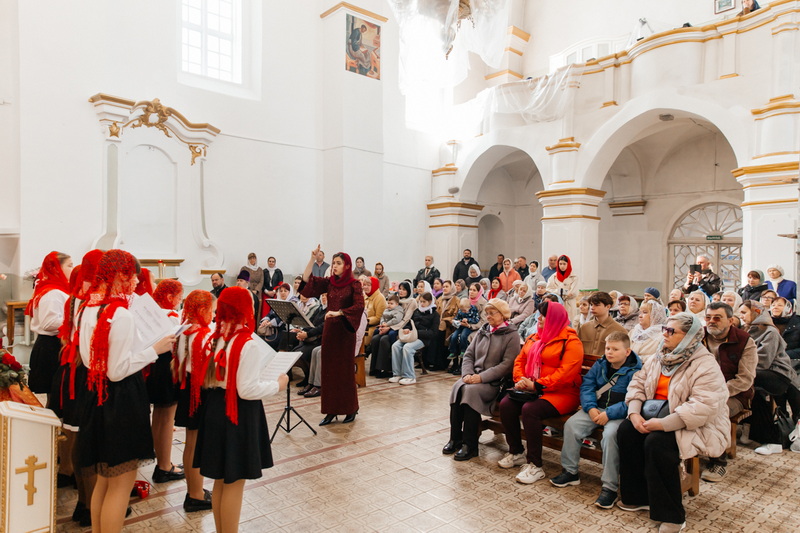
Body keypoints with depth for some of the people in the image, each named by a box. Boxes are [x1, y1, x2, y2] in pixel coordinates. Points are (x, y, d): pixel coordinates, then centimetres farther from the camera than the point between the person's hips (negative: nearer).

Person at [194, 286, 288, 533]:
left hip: (215, 408, 8)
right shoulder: (249, 343, -21)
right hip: (239, 414, -8)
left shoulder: (215, 337, 2)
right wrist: (278, 384, -8)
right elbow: (247, 390, -21)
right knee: (234, 483, 7)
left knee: (221, 480, 22)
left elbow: (208, 378, 12)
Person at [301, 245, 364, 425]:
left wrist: (339, 312, -25)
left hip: (345, 330, -5)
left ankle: (351, 409, 18)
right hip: (329, 329, 5)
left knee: (345, 369, 3)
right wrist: (312, 259, -6)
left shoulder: (354, 284, -6)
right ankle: (331, 410, 17)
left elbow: (359, 306, -18)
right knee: (329, 369, 7)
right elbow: (306, 281, 0)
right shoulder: (329, 282, 7)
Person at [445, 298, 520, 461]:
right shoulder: (482, 331, 17)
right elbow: (468, 355, 13)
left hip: (494, 382, -5)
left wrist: (482, 377, -19)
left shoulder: (512, 335, -2)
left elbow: (506, 365, -12)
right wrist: (467, 374, -7)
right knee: (457, 387, -26)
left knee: (471, 391, -32)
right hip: (474, 377, 5)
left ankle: (470, 445, -22)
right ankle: (455, 438, -17)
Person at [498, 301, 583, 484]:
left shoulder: (570, 342, -9)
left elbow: (565, 373, -20)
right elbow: (520, 360, 14)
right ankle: (516, 453, 1)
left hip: (561, 393, -7)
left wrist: (537, 385, -22)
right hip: (531, 390, 7)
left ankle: (535, 465, -19)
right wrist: (520, 380, -6)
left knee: (530, 410, -32)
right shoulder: (534, 338, 15)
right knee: (506, 404, -17)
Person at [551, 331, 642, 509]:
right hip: (596, 408, 6)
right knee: (571, 424, -12)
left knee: (610, 434, -33)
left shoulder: (635, 371, -11)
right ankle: (569, 471, 3)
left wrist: (609, 414, -25)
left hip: (618, 414, -6)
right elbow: (586, 386, 5)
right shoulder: (600, 365, 8)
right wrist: (590, 408, -12)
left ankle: (610, 486, -20)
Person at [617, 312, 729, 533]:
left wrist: (663, 424, -30)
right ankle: (638, 497, 1)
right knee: (626, 430, -14)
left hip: (696, 427, -7)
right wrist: (634, 413, -11)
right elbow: (637, 384, 7)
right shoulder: (659, 358, 7)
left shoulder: (705, 366, -17)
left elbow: (703, 408, -28)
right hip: (658, 415, 7)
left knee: (656, 442, -30)